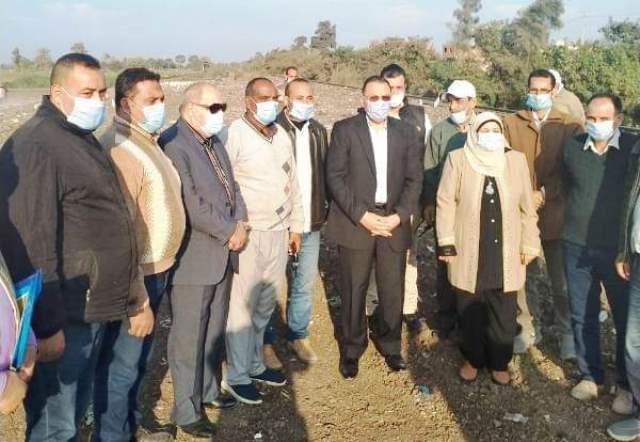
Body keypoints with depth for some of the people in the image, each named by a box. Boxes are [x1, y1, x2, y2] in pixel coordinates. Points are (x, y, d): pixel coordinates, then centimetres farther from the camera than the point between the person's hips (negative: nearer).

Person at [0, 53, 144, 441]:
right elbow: (32, 244, -23)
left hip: (92, 308, 9)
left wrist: (133, 293, 22)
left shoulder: (84, 140, 14)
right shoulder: (36, 147, -18)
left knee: (76, 410, 23)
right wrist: (47, 325, -21)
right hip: (64, 318, -9)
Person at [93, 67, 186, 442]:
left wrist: (158, 275, 9)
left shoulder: (149, 142, 10)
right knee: (122, 364, 6)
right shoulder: (120, 151, -21)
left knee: (139, 358, 23)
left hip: (156, 270, 10)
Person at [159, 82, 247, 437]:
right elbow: (189, 202, -23)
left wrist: (240, 223, -3)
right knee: (189, 337, 4)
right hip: (192, 257, -8)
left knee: (214, 332, 18)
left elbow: (231, 186, 14)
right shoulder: (172, 144, -16)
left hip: (222, 254, 8)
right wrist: (229, 232, -14)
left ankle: (208, 389, 35)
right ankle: (187, 410, 17)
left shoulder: (214, 142, 14)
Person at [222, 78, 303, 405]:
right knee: (242, 306, 1)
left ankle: (255, 363, 29)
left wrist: (296, 226, 15)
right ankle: (237, 375, 15)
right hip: (248, 234, -6)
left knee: (266, 304, 14)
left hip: (279, 233, 6)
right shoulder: (234, 134, -9)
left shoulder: (282, 135, 11)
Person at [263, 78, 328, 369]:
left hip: (310, 223, 5)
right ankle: (266, 342, 24)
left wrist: (324, 209, 8)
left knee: (304, 284, 15)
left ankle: (298, 335, 32)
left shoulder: (319, 131, 7)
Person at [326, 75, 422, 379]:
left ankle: (389, 345, 28)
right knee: (353, 290, 6)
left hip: (394, 222, 2)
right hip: (355, 221, -2)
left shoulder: (406, 132, 8)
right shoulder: (345, 130, 0)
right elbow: (335, 177, -6)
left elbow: (413, 179, 5)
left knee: (393, 289, 7)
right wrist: (361, 215, -13)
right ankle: (351, 349, 24)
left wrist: (399, 216, -9)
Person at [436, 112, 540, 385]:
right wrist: (447, 242, -8)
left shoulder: (516, 160, 2)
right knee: (470, 310, 11)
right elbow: (446, 202, -4)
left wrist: (529, 244, 4)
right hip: (469, 252, -1)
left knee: (503, 312, 9)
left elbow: (527, 206, 5)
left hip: (505, 253, 1)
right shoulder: (458, 159, -3)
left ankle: (499, 362, 27)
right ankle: (473, 358, 30)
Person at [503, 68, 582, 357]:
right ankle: (529, 329, 26)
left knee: (561, 283, 6)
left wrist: (544, 194, -14)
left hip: (556, 215, -1)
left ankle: (567, 335, 23)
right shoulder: (511, 123, 5)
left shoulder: (570, 126, 2)